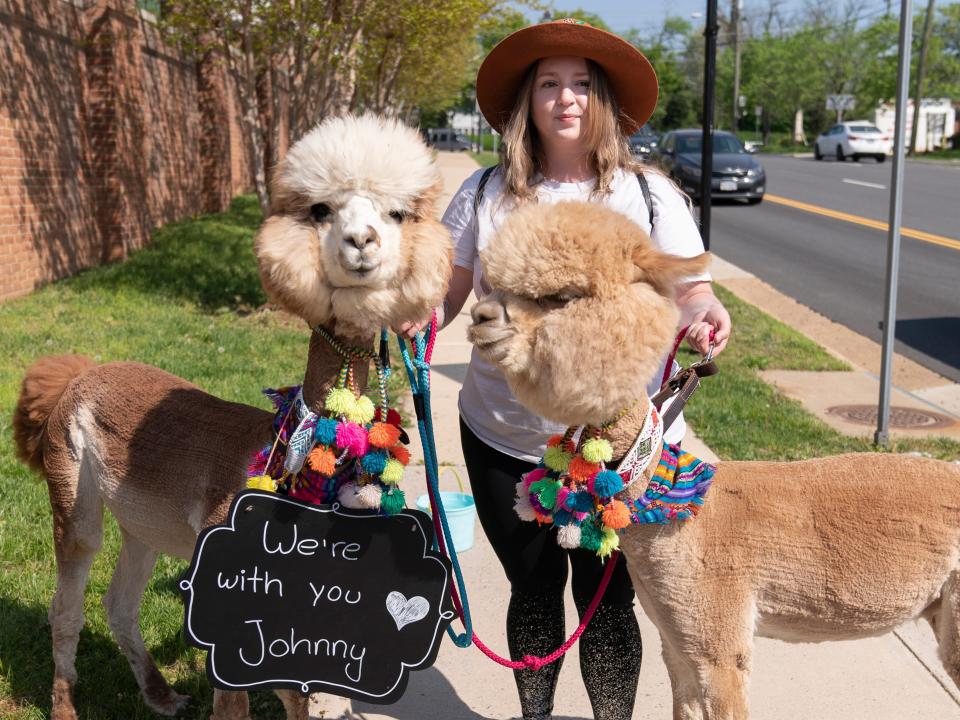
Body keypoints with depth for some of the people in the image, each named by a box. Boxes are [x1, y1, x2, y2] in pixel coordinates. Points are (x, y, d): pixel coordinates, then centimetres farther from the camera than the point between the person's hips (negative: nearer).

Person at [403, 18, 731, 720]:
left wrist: (703, 312, -25)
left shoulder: (650, 194, -1)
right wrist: (419, 314, -19)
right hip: (505, 442, 2)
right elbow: (444, 292, 3)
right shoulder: (485, 193, 1)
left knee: (607, 599, 7)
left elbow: (689, 293, -2)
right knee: (533, 588, 16)